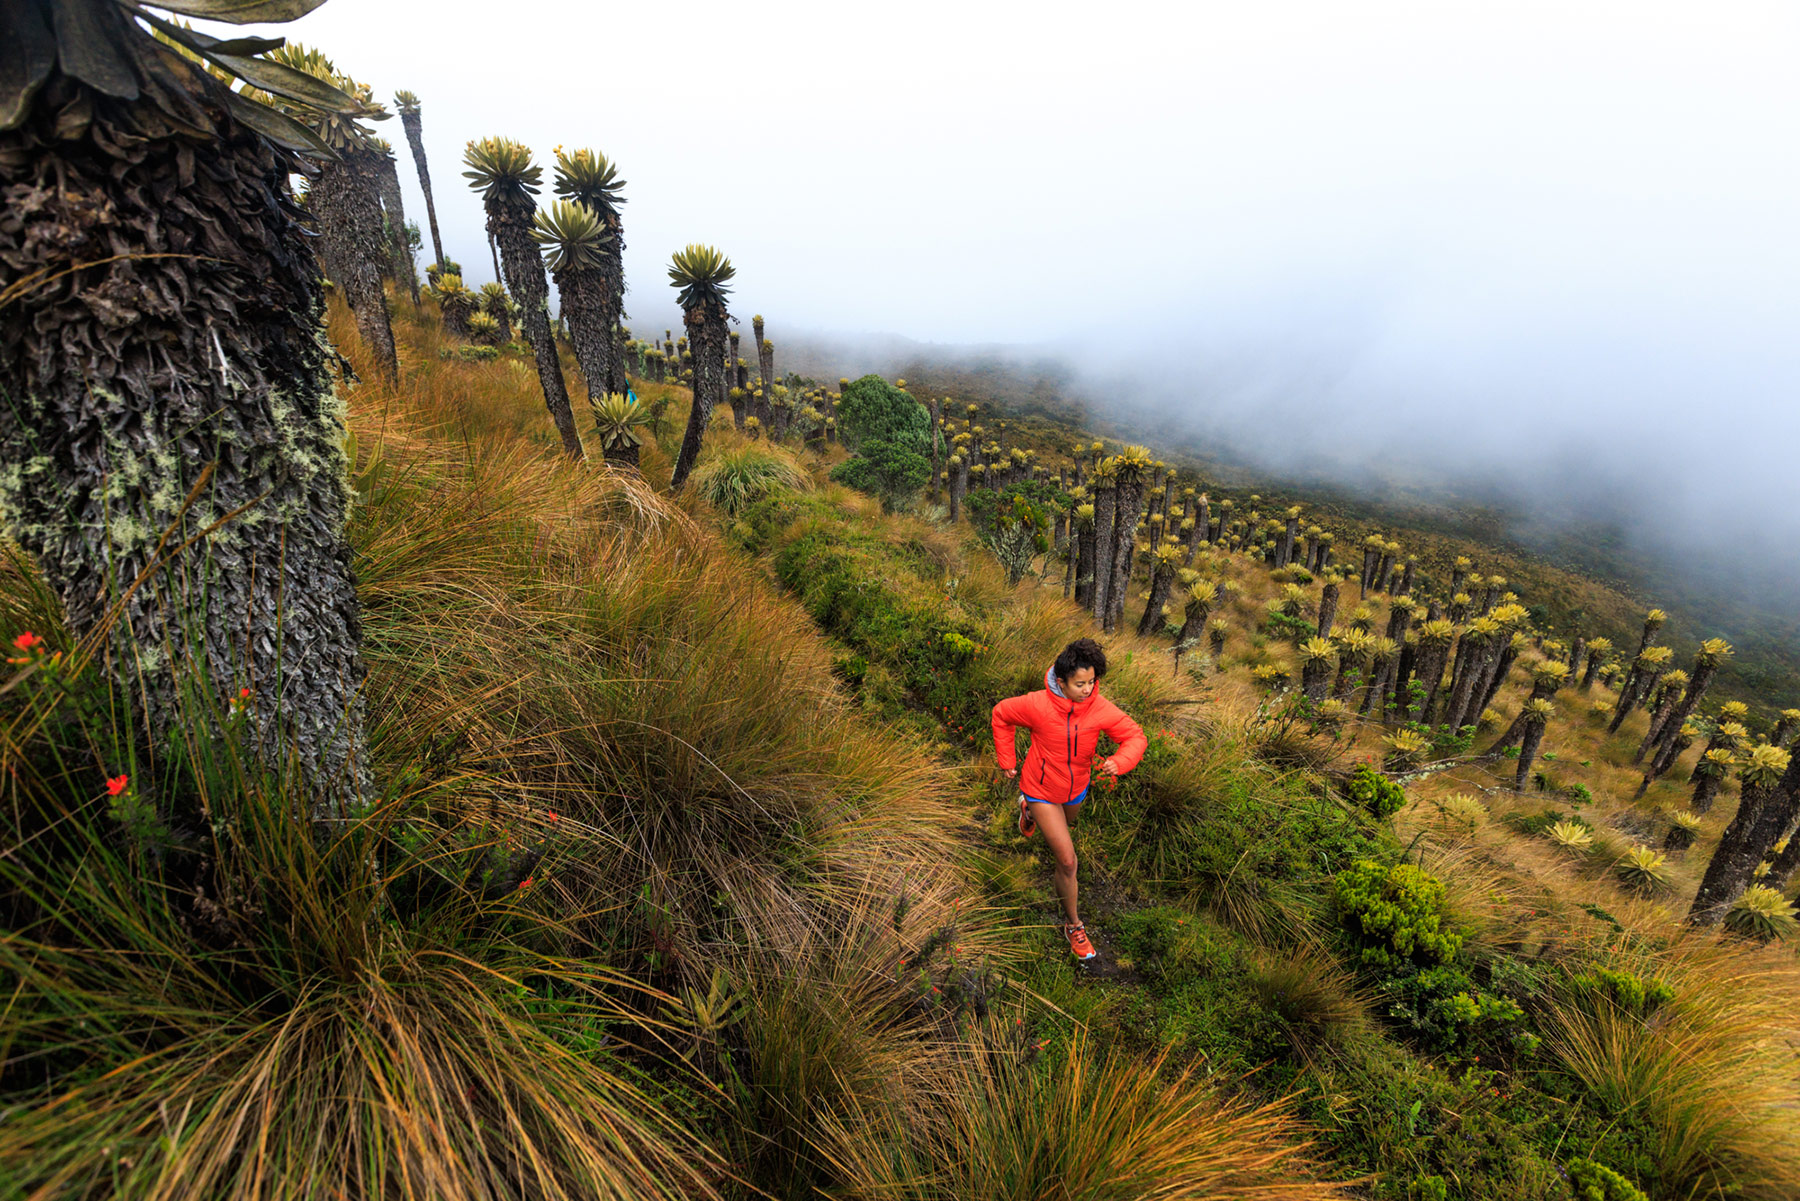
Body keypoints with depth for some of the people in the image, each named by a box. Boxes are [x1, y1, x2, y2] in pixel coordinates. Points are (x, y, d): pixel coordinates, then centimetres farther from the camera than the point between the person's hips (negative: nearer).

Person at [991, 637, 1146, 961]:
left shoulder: (1100, 709, -25)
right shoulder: (1037, 705, -31)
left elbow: (1135, 736, -16)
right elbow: (1001, 714, -12)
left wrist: (1119, 761, -38)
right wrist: (1007, 760, -6)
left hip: (1076, 788, 4)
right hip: (1042, 790, -4)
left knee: (1065, 825, 36)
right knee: (1067, 861, -7)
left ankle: (1029, 811, 68)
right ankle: (1073, 925, 15)